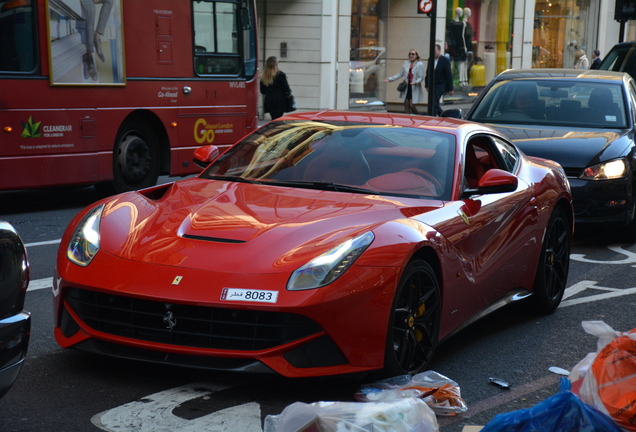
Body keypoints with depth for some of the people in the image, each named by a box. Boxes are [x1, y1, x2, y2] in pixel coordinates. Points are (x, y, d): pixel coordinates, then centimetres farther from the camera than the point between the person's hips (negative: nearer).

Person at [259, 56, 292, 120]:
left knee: (274, 119, 15)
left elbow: (262, 91, 8)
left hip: (268, 101, 5)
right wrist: (288, 93, 14)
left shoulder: (263, 76, 2)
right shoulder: (280, 75, -12)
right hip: (279, 101, -5)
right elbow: (286, 88, -7)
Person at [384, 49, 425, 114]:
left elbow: (421, 77, -7)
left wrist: (416, 82, -27)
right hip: (406, 87, 4)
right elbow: (400, 74, 9)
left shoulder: (420, 64, -6)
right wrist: (390, 79, 0)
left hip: (414, 88, -4)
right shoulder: (406, 63, 6)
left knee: (411, 105, -10)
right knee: (406, 105, 3)